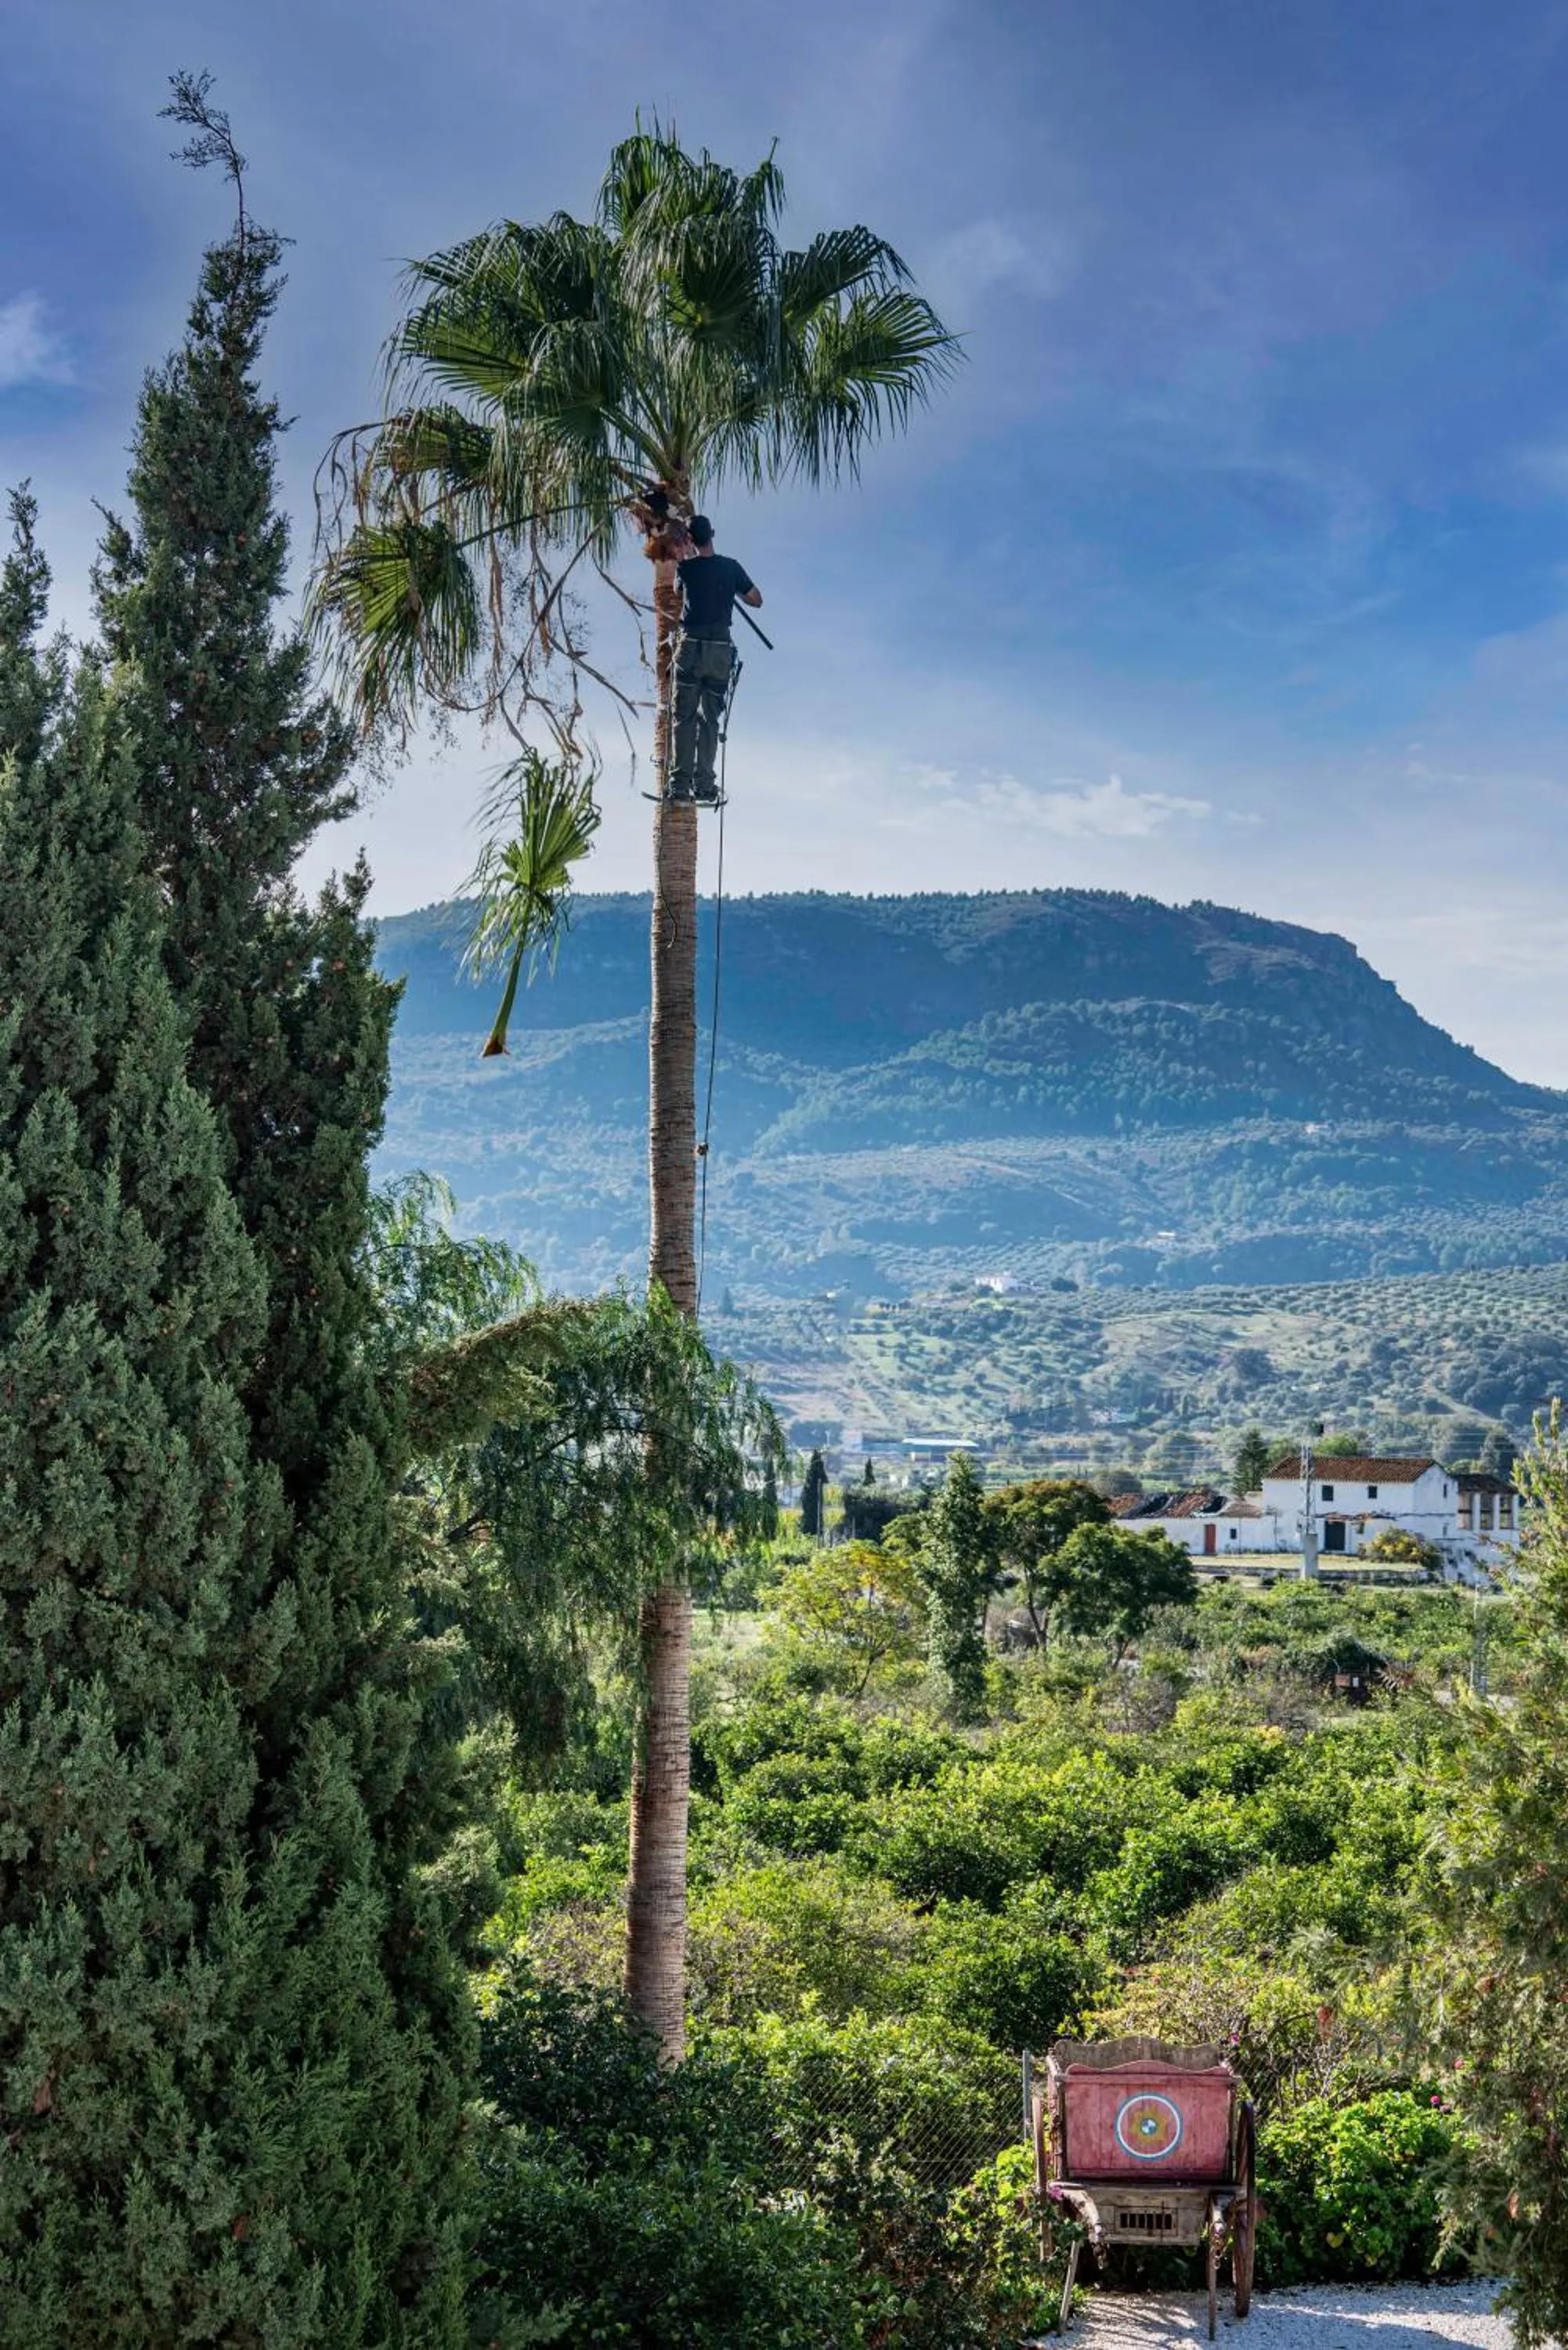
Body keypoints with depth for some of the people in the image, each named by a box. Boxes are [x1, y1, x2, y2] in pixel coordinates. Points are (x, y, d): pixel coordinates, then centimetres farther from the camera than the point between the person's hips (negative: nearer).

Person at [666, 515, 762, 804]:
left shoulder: (686, 567, 0)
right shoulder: (731, 567, 3)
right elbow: (756, 600, 13)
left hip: (691, 646, -1)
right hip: (721, 649, 1)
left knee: (684, 717, 1)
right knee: (710, 719, 5)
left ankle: (680, 783, -7)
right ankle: (704, 785, -1)